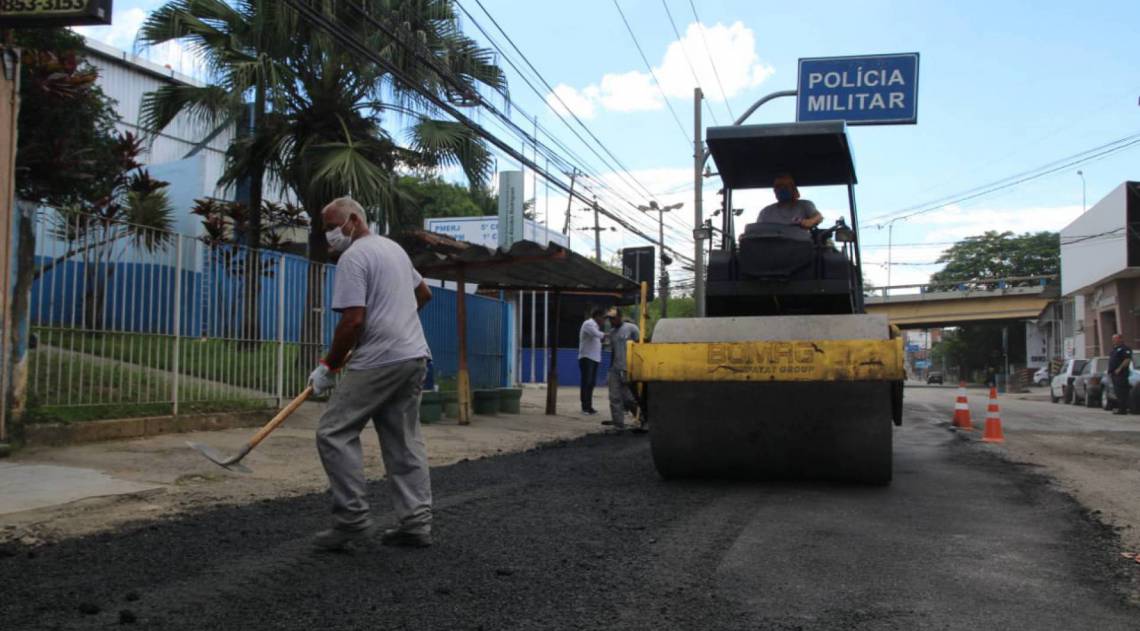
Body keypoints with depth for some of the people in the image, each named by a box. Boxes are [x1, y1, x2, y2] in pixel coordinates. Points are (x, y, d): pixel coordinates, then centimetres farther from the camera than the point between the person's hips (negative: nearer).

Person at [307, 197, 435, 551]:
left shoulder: (354, 257, -9)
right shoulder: (394, 247, 19)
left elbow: (353, 321, -17)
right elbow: (423, 293, 31)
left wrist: (328, 367, -8)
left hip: (379, 362, -9)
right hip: (415, 356, 9)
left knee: (335, 432, -4)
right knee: (404, 441, 11)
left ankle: (353, 518, -5)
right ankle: (416, 523, 10)